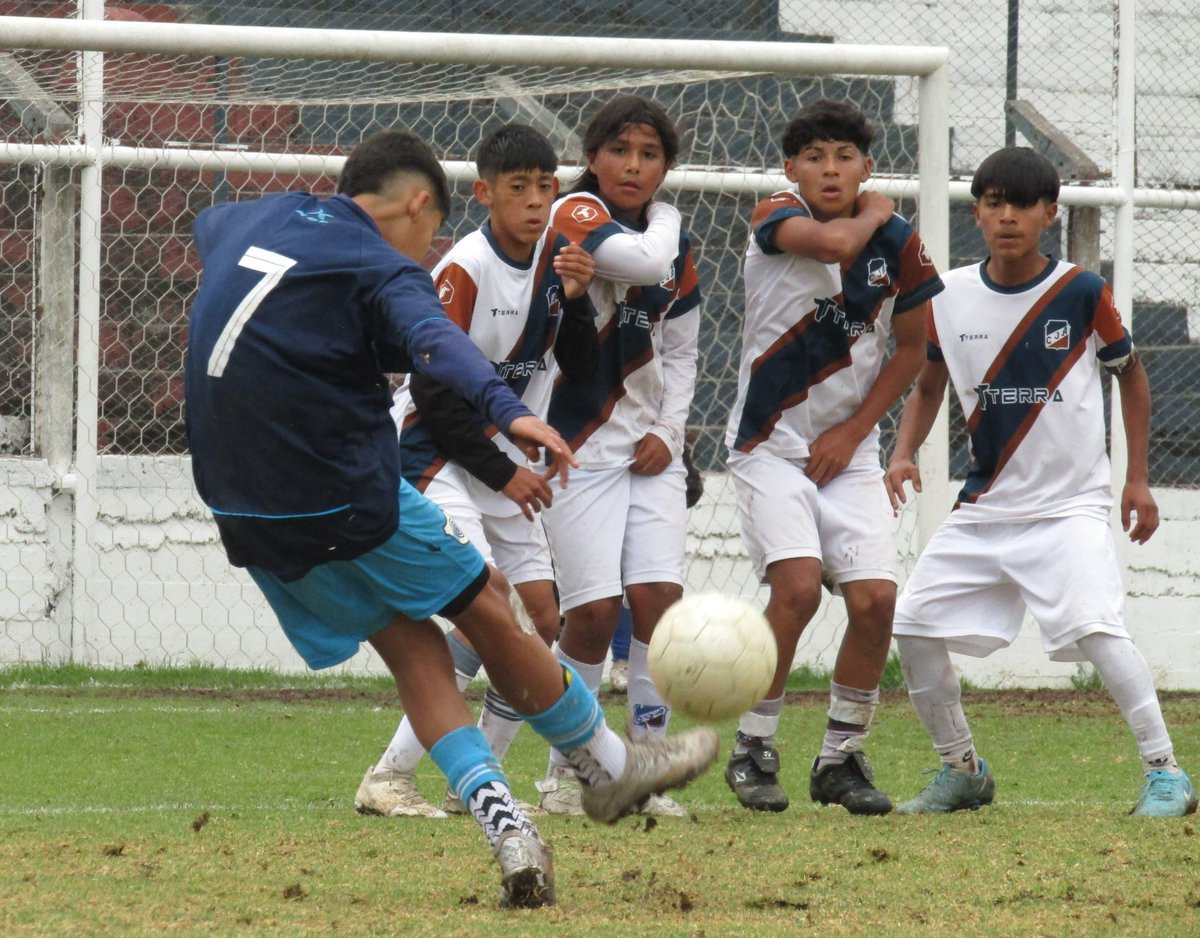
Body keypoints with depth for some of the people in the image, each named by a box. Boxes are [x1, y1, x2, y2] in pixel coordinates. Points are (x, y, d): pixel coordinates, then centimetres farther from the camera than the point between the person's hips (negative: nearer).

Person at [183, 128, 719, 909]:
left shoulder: (256, 219, 11)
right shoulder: (384, 270, -11)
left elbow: (208, 222, 36)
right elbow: (434, 339, -33)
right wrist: (506, 410, -49)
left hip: (247, 515, 7)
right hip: (349, 492, -7)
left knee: (412, 646, 11)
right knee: (486, 607, 10)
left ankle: (503, 822, -4)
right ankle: (608, 769, 23)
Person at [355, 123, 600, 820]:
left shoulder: (555, 255, 3)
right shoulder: (464, 270, -19)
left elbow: (583, 369, 3)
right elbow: (435, 393, -19)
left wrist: (576, 299, -15)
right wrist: (503, 473, -17)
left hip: (505, 465, 8)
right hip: (435, 455, -8)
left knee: (542, 622, 1)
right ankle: (389, 780, -20)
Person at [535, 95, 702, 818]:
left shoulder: (677, 242, 9)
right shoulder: (575, 214, -10)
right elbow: (642, 262, -29)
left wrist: (668, 432, 3)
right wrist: (662, 221, -8)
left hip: (649, 449, 5)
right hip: (581, 443, -5)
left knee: (659, 597, -8)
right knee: (595, 609, -10)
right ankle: (565, 770, 7)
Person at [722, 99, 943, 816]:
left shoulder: (897, 241, -1)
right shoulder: (777, 219, -9)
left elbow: (912, 347, 8)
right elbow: (834, 244, -32)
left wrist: (854, 431, -1)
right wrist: (874, 215, -10)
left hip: (849, 451, 3)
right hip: (770, 444, -3)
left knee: (875, 599, -10)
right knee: (798, 588, -21)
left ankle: (842, 759, 8)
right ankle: (753, 751, -4)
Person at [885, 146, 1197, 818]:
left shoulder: (1083, 293, -9)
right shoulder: (951, 300, 0)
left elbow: (1131, 374, 5)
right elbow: (929, 388, 14)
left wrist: (1138, 478, 1)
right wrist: (904, 454, -4)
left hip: (1070, 506, -5)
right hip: (983, 508, 5)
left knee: (1096, 629, -23)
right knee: (915, 627, 1)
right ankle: (963, 771, 18)